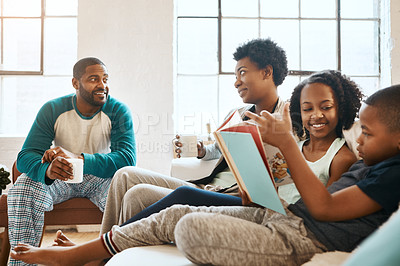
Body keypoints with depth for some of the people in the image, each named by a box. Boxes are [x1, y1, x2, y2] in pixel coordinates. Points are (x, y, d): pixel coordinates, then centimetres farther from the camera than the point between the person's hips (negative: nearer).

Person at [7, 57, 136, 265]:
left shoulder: (118, 111, -15)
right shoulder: (52, 110, -12)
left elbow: (128, 158, -29)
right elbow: (25, 157, -19)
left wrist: (79, 158, -44)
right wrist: (47, 170, -46)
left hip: (101, 176, -1)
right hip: (59, 178, 1)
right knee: (21, 191, -26)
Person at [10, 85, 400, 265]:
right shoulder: (367, 163, 19)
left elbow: (325, 208, -17)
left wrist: (288, 145, -13)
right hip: (284, 218, 9)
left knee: (190, 227, -25)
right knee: (176, 215, 1)